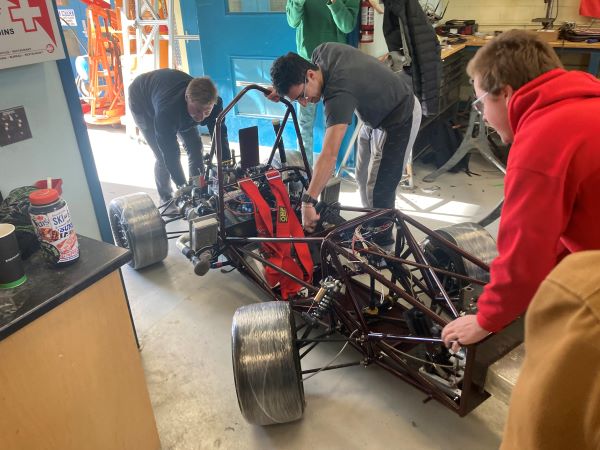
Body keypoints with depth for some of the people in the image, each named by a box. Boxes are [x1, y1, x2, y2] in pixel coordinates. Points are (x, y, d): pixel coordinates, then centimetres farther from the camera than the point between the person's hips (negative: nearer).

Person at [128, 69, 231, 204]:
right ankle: (165, 198, 8)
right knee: (163, 156, -15)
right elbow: (170, 153, -43)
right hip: (142, 103, -5)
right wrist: (183, 187, -43)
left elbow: (220, 136, -25)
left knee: (195, 145, -4)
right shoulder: (166, 111, -48)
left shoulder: (214, 103, -33)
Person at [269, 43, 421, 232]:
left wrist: (308, 202, -47)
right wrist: (282, 88, -4)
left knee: (378, 191, -8)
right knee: (363, 179, 14)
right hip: (376, 114, 9)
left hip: (399, 118, -9)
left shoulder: (339, 94, -38)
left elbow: (329, 155, -45)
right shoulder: (322, 51, -14)